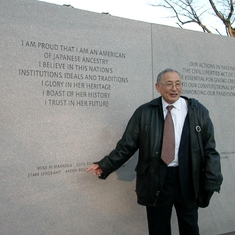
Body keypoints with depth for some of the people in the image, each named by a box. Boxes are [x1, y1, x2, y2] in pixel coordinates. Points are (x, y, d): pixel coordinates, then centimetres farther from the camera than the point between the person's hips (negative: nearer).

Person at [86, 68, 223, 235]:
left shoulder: (199, 111, 1)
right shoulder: (144, 112, -1)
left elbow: (209, 149, 2)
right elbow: (127, 145, 0)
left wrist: (212, 181, -5)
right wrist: (105, 166, -7)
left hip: (188, 179, 1)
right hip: (156, 179, 0)